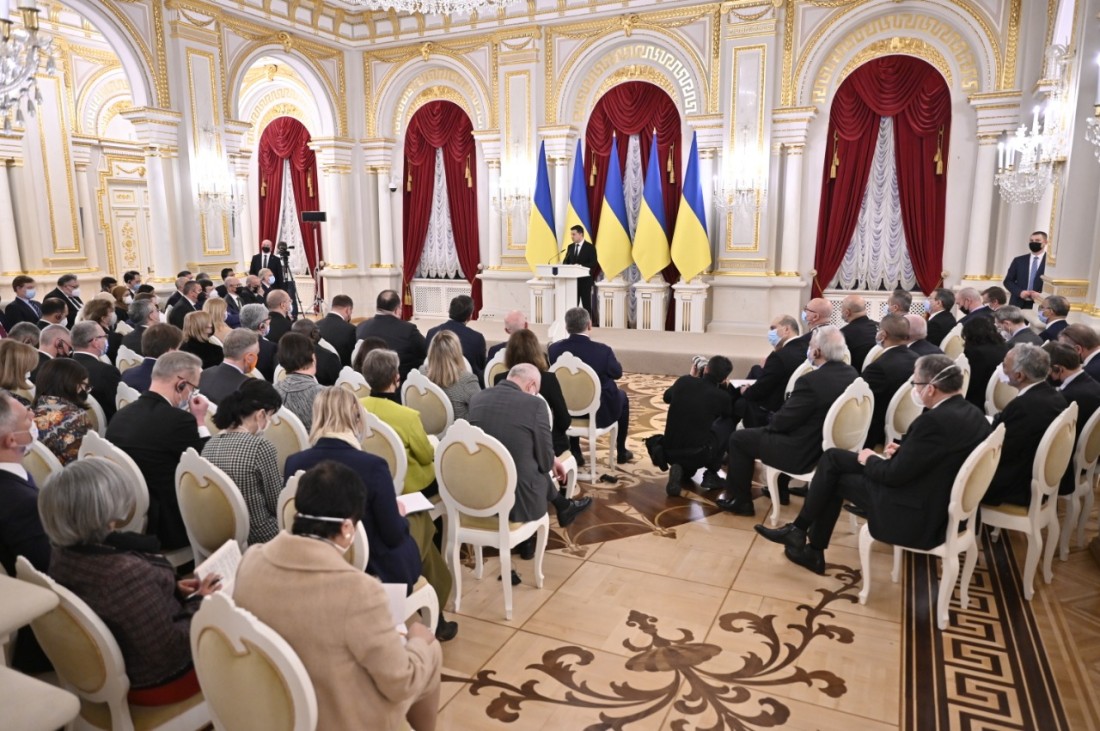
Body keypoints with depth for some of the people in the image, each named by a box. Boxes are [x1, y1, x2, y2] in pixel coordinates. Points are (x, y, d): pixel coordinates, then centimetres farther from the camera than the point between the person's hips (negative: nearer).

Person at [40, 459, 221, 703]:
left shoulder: (64, 555, -10)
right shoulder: (126, 573, -38)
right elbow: (170, 651, -28)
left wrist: (173, 590, 1)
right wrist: (198, 604, -15)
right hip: (156, 681, -8)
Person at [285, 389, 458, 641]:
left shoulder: (294, 463, -12)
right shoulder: (372, 465, -26)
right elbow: (393, 536, -18)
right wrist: (401, 515, 5)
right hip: (376, 571, -5)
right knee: (419, 520, 24)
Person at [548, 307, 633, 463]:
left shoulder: (554, 348, -15)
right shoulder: (603, 350, -23)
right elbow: (617, 373, -4)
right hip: (600, 412, -2)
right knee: (622, 396, 29)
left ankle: (575, 452, 36)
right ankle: (621, 452, 37)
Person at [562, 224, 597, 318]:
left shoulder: (590, 247, -6)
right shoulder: (570, 247, 11)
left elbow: (593, 264, -13)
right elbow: (566, 261, 11)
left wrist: (581, 267, -26)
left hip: (585, 280, -5)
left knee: (586, 304, 0)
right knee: (572, 303, 6)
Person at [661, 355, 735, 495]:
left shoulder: (683, 381, 1)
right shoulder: (722, 396, -6)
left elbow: (666, 397, 25)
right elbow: (731, 414, 19)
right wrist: (726, 387, 20)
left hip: (669, 452, 4)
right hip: (698, 455, -4)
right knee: (727, 425, 20)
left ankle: (681, 471, 6)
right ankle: (711, 475, 16)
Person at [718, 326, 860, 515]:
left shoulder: (811, 380, -28)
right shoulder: (852, 374, -2)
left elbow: (783, 421, -19)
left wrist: (769, 424, 5)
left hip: (805, 453, -9)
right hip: (832, 446, 9)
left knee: (739, 438, 6)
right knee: (774, 430, 32)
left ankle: (740, 501, 17)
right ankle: (779, 491, 43)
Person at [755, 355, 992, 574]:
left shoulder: (936, 420, -27)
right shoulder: (972, 414, 2)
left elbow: (894, 475, -21)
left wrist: (869, 459, -2)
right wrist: (902, 452, 3)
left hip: (917, 515, -9)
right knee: (832, 457, 9)